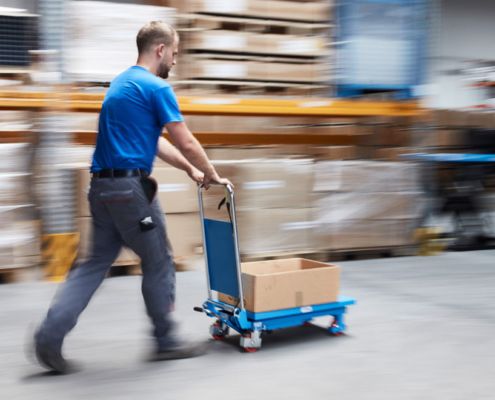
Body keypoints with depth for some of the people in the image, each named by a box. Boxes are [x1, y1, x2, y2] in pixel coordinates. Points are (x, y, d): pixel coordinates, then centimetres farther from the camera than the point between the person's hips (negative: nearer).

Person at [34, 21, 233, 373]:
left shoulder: (121, 83, 20)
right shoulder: (157, 88, -10)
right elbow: (187, 143, -8)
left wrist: (192, 171, 25)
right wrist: (212, 175, 8)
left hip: (102, 186, 9)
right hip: (131, 188, -9)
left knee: (96, 262, 12)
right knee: (159, 263, 6)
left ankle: (50, 335, 7)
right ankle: (166, 341, 18)